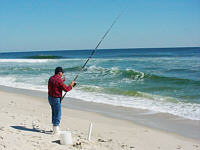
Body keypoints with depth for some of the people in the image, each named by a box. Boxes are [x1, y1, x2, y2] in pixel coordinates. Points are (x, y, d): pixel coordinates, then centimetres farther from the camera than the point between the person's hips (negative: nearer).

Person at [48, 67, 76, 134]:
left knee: (54, 113, 20)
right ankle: (56, 130, 3)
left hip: (50, 98, 9)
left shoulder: (51, 78, 6)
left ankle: (55, 128, 29)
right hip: (56, 99, -9)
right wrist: (71, 84, 1)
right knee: (57, 114, 0)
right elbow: (66, 89, -15)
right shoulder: (59, 80, -20)